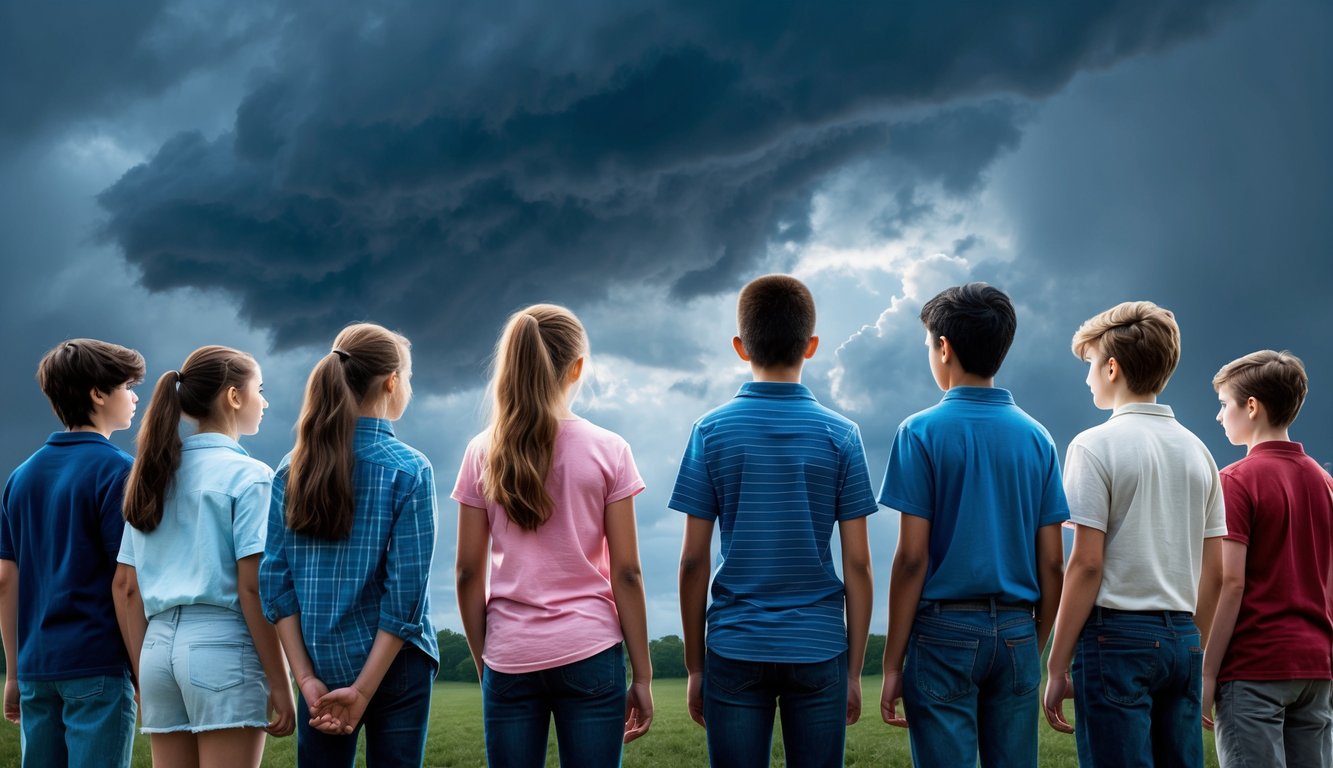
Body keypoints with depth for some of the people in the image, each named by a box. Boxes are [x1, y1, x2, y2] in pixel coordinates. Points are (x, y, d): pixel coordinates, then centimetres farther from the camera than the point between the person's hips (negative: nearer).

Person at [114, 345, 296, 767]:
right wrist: (280, 685, -8)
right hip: (222, 646, -6)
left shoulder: (153, 476, 14)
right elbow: (252, 587, -12)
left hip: (158, 646, 7)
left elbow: (126, 587, 13)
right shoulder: (248, 475, -5)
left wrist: (143, 677, 16)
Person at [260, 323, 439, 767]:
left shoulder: (293, 469, 4)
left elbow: (275, 581, 0)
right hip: (392, 665, -4)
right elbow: (406, 591, -14)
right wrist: (364, 690, -11)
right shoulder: (409, 469, -8)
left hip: (321, 665, 4)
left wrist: (306, 678, -1)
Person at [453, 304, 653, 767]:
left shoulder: (483, 454, 2)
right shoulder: (607, 451, -3)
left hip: (510, 659, 2)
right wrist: (642, 675, 2)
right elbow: (625, 573, -3)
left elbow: (468, 572, 3)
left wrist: (483, 661, 13)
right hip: (589, 655, -2)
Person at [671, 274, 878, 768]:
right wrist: (854, 670, 7)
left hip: (735, 651, 0)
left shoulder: (711, 431, -2)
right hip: (819, 651, 0)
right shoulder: (840, 435, -1)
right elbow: (857, 564, -1)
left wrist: (695, 667, 7)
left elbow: (693, 561, -1)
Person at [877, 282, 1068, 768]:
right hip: (1017, 633, 4)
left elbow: (912, 556, -9)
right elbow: (1052, 562, 6)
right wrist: (1036, 648, 17)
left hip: (946, 629, -4)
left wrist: (892, 663, -5)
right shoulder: (1037, 437, 7)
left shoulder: (922, 432, -6)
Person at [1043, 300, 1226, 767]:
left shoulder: (1097, 445, -6)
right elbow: (1214, 572, 12)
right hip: (1182, 638, 6)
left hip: (1118, 632, -6)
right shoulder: (1197, 450, 12)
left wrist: (1057, 667, -7)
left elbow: (1087, 563, -11)